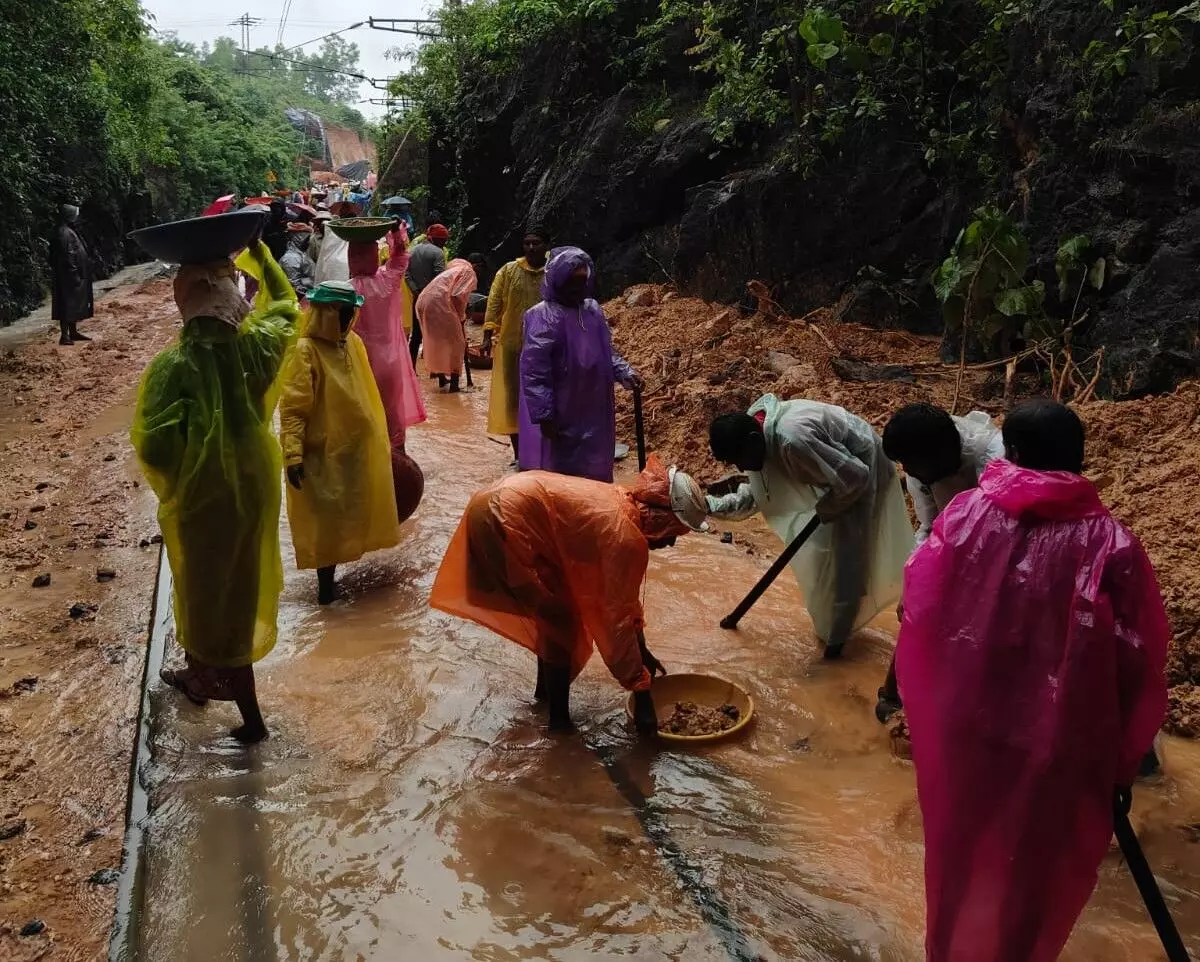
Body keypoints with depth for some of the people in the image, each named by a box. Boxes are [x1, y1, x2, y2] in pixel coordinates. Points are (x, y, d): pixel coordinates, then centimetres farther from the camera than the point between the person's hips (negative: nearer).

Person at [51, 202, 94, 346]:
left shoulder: (70, 231, 14)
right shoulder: (64, 233, -17)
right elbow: (67, 257, -22)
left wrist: (78, 274, 20)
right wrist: (75, 275, -21)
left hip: (75, 276, 10)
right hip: (68, 277, -10)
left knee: (73, 305, 15)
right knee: (67, 306, -7)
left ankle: (73, 332, 23)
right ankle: (64, 336, -5)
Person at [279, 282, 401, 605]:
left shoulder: (354, 343, 5)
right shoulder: (304, 351, -16)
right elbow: (292, 409, -19)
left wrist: (379, 438, 18)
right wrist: (293, 455, -25)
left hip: (358, 448, 7)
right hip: (323, 453, -7)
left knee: (353, 515, 18)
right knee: (324, 520, 5)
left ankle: (341, 562, 37)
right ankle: (326, 581, 19)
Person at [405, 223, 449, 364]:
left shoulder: (413, 251, 10)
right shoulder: (437, 252, -10)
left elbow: (408, 275, 3)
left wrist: (416, 290, -3)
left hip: (418, 298, 6)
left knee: (416, 334, 10)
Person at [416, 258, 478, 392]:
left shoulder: (452, 271, 32)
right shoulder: (469, 272, 6)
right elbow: (459, 296, -8)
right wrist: (462, 317, 5)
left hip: (422, 302, 9)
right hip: (438, 303, -8)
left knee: (435, 342, 23)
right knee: (456, 344, 3)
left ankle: (441, 378, 34)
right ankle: (454, 384, 4)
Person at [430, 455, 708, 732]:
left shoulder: (624, 506, 11)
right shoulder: (625, 537, -17)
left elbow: (624, 597, 23)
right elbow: (618, 620, -14)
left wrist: (642, 651, 28)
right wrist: (641, 693, -6)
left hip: (500, 503, 10)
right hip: (502, 520, -10)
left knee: (554, 614, 22)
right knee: (561, 622, 0)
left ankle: (545, 688, 40)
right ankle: (559, 721, 11)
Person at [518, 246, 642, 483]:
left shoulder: (593, 310, 8)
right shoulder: (544, 316, -16)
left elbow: (606, 352, 20)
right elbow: (534, 370, -19)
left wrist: (625, 374, 2)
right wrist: (544, 415, -21)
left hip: (592, 414, 7)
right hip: (559, 419, -7)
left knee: (593, 475, 17)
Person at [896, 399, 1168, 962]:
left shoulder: (966, 514, -11)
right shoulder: (1108, 543, -15)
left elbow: (919, 610, -6)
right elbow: (1138, 659, -12)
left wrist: (929, 704, 10)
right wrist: (1121, 759, 0)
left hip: (966, 724, 2)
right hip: (1057, 740, -2)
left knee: (961, 850, 26)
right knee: (1034, 869, 23)